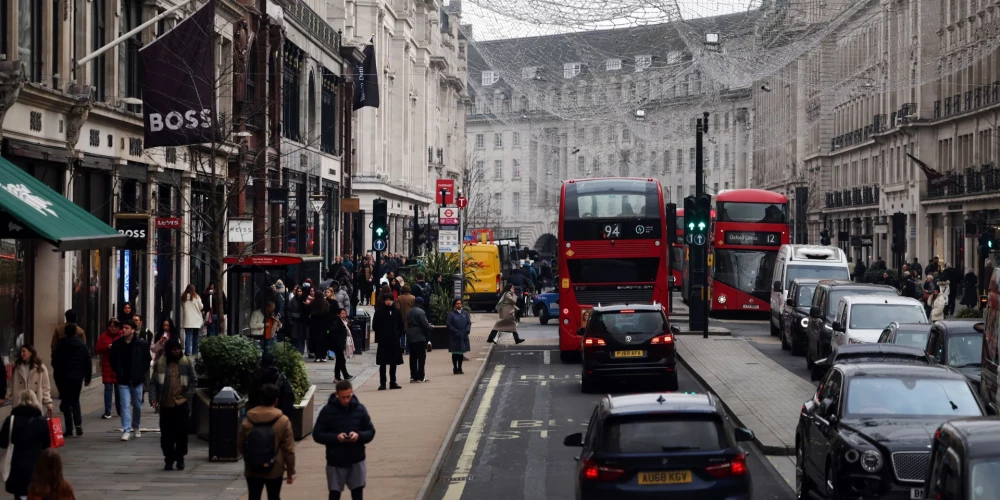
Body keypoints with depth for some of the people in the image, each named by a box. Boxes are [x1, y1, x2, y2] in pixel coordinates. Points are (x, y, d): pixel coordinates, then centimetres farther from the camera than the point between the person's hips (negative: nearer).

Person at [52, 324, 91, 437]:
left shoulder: (61, 346, -4)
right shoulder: (83, 346, 2)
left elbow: (55, 362, 1)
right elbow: (88, 363, 4)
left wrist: (57, 375, 17)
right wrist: (87, 378, 12)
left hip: (64, 377, -2)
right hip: (78, 377, 2)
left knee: (66, 402, 3)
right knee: (75, 401, 18)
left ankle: (69, 429, -3)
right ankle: (78, 423, -1)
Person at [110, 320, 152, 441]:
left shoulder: (142, 344, -5)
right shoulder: (117, 344, -2)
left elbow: (148, 360, 3)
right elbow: (113, 361, 8)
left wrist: (142, 373, -3)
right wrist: (118, 373, 0)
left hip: (137, 381, 0)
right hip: (123, 381, 0)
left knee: (137, 405, 12)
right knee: (125, 405, -8)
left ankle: (135, 427, 31)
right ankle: (126, 430, -10)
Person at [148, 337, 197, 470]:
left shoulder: (186, 362, 3)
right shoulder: (160, 363, 3)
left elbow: (194, 380, 6)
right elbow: (153, 382, 3)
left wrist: (188, 395, -5)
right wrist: (153, 398, -9)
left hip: (182, 404, 0)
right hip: (166, 404, 0)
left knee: (181, 433, 1)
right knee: (166, 434, 4)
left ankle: (179, 458, 15)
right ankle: (169, 459, 14)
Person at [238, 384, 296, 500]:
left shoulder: (247, 421, -3)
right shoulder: (283, 421, -10)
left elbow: (240, 445, 6)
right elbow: (288, 449, -8)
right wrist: (291, 471, 1)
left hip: (252, 470, 1)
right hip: (274, 470, -1)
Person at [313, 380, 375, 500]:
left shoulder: (360, 409, -1)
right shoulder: (327, 411, -9)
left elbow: (371, 432, 4)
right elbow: (317, 434, -6)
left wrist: (359, 435, -18)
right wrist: (336, 437, -21)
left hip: (357, 460, 2)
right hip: (335, 461, -2)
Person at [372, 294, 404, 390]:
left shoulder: (396, 311, 4)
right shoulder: (379, 311, -4)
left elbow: (401, 325, 10)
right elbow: (375, 326, -1)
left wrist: (398, 335, -2)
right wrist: (380, 335, -6)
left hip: (394, 341, 3)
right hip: (383, 341, -3)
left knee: (394, 363, 8)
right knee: (383, 363, 1)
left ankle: (393, 383, 16)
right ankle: (382, 383, 4)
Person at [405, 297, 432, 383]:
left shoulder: (409, 312, 13)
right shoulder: (421, 312, -13)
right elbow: (425, 325, -18)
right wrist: (429, 326, 3)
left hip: (410, 338, 7)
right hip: (420, 338, -7)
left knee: (413, 357, 10)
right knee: (421, 357, -3)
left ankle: (413, 376, 11)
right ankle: (421, 377, -6)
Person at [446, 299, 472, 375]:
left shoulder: (465, 313, 7)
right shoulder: (451, 314, -6)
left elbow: (469, 322, 8)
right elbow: (449, 324, -9)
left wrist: (467, 330, -7)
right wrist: (455, 331, -15)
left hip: (463, 336, 4)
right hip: (454, 337, -4)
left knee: (461, 352, 10)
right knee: (455, 353, 2)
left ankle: (460, 368, 19)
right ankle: (455, 368, 10)